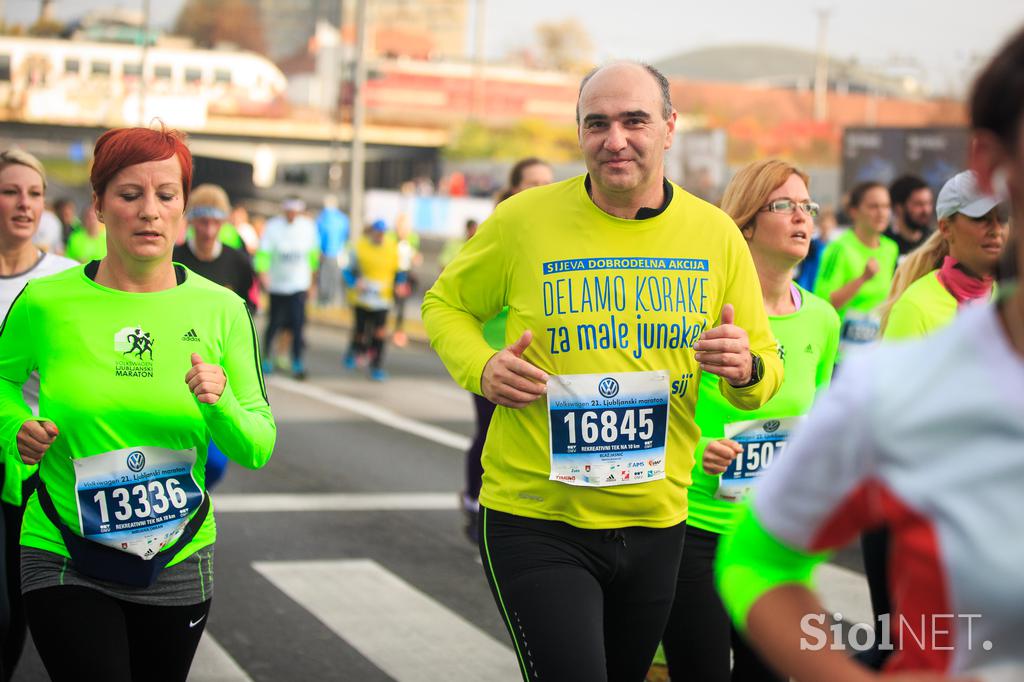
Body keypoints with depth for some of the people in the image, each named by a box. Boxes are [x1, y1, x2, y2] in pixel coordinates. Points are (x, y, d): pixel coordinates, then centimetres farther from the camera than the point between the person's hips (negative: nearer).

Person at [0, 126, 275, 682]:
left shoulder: (222, 310, -5)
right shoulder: (46, 303, -8)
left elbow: (258, 449, -3)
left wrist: (220, 405, -22)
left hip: (178, 560, 2)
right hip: (63, 557, -2)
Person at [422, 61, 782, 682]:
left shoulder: (716, 233, 0)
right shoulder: (524, 220, -8)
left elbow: (766, 368, 8)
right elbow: (446, 304, 6)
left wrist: (745, 370, -16)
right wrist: (481, 367, -14)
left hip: (657, 521, 4)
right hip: (537, 520, -4)